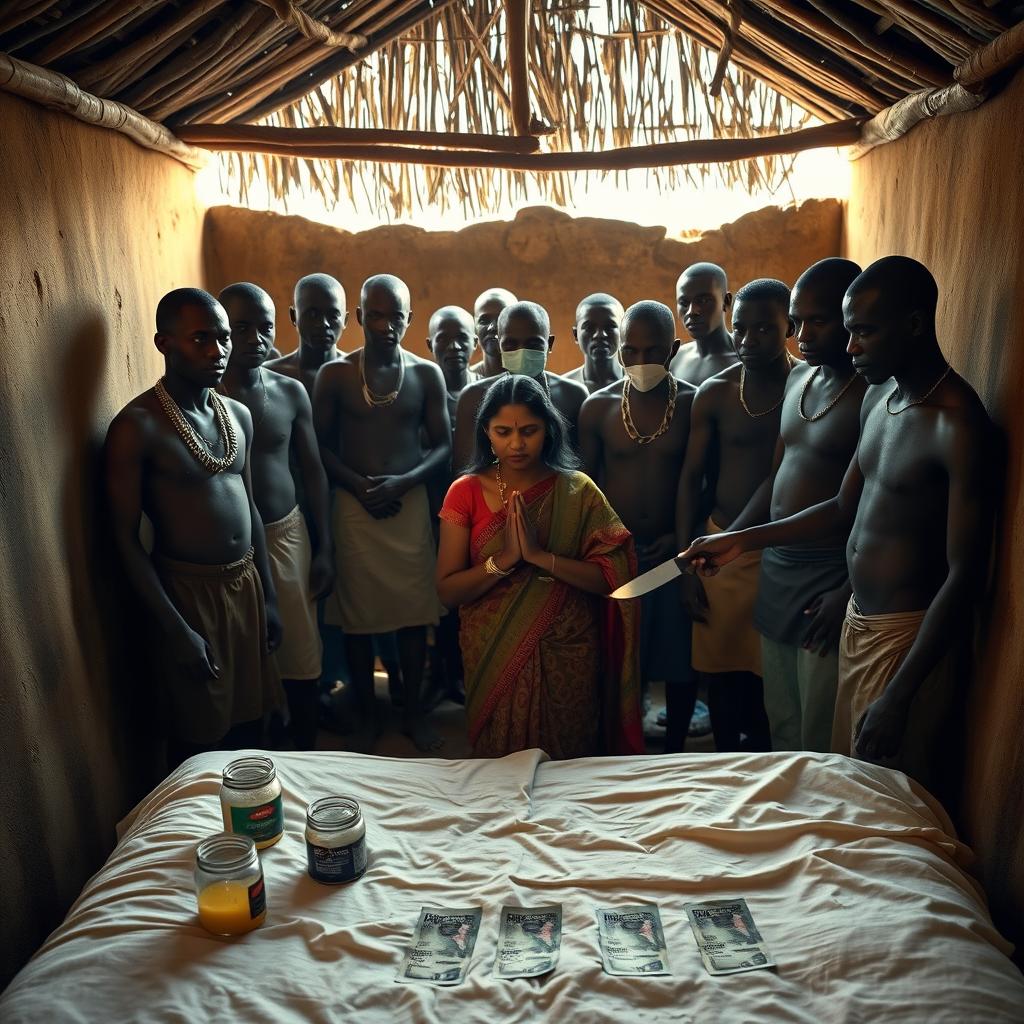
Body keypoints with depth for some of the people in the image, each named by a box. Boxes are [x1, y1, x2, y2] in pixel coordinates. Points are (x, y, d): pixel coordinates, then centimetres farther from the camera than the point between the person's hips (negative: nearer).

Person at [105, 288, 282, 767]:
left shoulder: (238, 415, 5)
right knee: (199, 743, 9)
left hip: (246, 584, 6)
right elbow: (125, 539, -15)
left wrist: (268, 596, 12)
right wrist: (176, 629, -16)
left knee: (250, 725, 19)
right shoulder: (137, 426, -15)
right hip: (189, 592, -6)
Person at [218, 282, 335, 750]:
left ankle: (306, 756, 28)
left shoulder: (291, 391, 2)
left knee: (302, 658, 9)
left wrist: (325, 549, 4)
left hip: (287, 534, 3)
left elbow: (313, 472, 7)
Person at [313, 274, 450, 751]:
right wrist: (359, 484, -15)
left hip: (411, 505, 1)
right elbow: (320, 446, 0)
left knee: (414, 611, 7)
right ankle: (367, 713, 24)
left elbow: (443, 445, 2)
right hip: (354, 506, -1)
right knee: (357, 615, 6)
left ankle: (413, 709, 24)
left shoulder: (426, 374, 4)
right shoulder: (334, 374, 1)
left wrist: (401, 482, -14)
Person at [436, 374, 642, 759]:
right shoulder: (466, 492, -4)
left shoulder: (577, 490, -4)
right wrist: (504, 559, -21)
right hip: (495, 656, 0)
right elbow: (447, 590, -7)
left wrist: (540, 555, -22)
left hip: (567, 657, 0)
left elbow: (610, 579, -10)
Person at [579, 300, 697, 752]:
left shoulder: (694, 403, -3)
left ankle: (674, 752, 31)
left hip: (675, 550, 0)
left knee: (679, 658, 10)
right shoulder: (598, 406, 0)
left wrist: (683, 536, -10)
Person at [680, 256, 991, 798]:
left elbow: (963, 575, -22)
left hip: (909, 636, -8)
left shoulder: (957, 424, -20)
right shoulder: (879, 398, 7)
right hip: (858, 622, 8)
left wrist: (899, 696, -23)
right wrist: (740, 540, 8)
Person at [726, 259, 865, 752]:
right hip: (776, 567, 8)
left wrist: (847, 594, -21)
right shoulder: (799, 378, 11)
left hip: (830, 580, -8)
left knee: (819, 744, 3)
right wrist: (727, 540, 11)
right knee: (781, 726, 20)